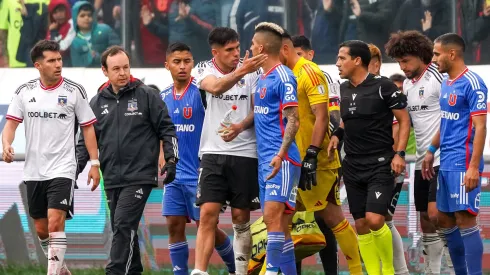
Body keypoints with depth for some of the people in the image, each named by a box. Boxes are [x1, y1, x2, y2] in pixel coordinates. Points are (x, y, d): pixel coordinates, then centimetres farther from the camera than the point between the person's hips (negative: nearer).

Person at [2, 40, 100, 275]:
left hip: (62, 170, -4)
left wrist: (94, 163, -4)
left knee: (55, 222, -18)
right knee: (41, 228, 10)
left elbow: (88, 127, 1)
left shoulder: (74, 91, -3)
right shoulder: (25, 92, 4)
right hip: (33, 171, 4)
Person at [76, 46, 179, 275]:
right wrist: (76, 167, 6)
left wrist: (171, 160, -7)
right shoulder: (97, 102, 11)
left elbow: (166, 129, 2)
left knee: (124, 225, -15)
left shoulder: (147, 95, 0)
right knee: (121, 230, 8)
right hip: (112, 180, 5)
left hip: (139, 177, -5)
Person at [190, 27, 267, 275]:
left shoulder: (251, 70, 1)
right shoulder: (205, 70, -1)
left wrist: (241, 126, -17)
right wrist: (240, 72, -40)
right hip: (213, 152, 0)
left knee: (241, 217, 4)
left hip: (244, 153, 0)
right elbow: (215, 87, -23)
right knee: (208, 214, -9)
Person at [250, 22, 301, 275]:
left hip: (281, 161, -9)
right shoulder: (262, 78, 17)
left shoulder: (283, 77, -10)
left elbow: (293, 120, -15)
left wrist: (281, 154, -24)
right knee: (279, 224, 8)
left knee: (273, 215, -18)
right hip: (265, 159, 9)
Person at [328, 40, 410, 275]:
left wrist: (399, 153, -14)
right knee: (361, 225, 4)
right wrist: (337, 134, 7)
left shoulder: (383, 86, -10)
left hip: (380, 165, -7)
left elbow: (404, 119, -5)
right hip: (353, 166, 7)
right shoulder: (345, 89, 9)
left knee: (374, 220, -18)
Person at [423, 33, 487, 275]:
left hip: (463, 164, -9)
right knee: (445, 219, 12)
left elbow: (480, 127, -17)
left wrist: (474, 167, -22)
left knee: (465, 219, -10)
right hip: (446, 164, 9)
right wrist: (431, 151, 21)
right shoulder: (445, 84, 14)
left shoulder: (472, 83, -13)